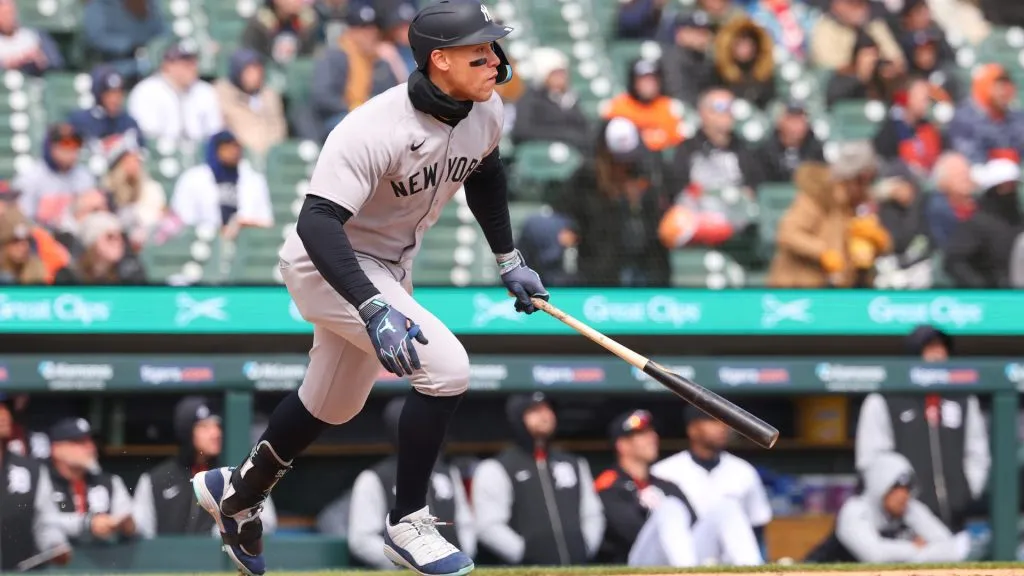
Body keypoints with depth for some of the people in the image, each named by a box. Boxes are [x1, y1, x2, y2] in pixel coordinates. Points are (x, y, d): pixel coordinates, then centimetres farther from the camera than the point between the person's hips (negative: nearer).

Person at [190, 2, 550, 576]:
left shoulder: (485, 111, -9)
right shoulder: (378, 128, -34)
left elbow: (484, 173, 14)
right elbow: (318, 221, -40)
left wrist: (509, 260, 14)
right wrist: (373, 310, -50)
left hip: (389, 266, 9)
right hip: (329, 266, -9)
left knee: (335, 403, 24)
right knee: (445, 366, -23)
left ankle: (240, 491, 48)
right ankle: (408, 524, -8)